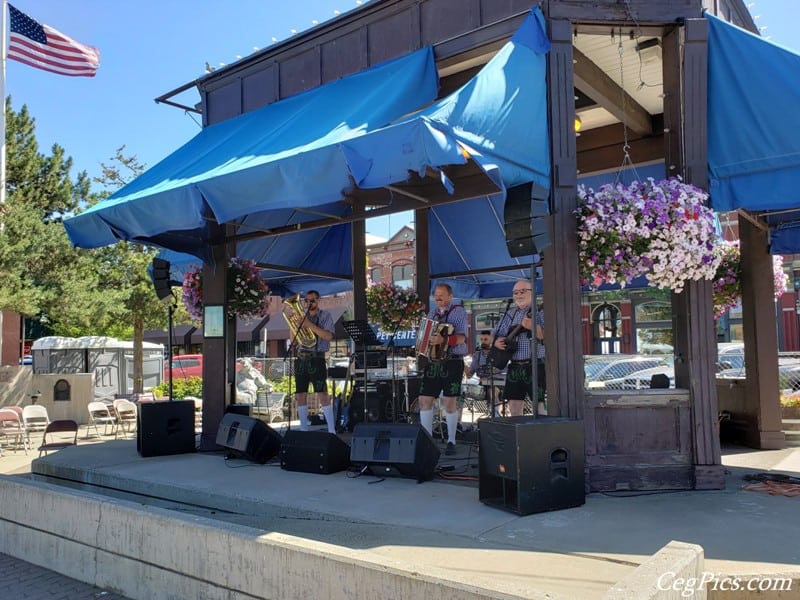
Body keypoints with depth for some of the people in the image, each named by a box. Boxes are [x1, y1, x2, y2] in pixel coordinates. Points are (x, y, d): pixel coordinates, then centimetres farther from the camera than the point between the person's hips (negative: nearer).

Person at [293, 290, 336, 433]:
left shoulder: (325, 316, 2)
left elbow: (329, 336, -13)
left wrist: (310, 325, -19)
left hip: (317, 358, -5)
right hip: (301, 359, 5)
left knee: (322, 394, -11)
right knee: (300, 395, 4)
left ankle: (331, 430, -6)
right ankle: (304, 430, 14)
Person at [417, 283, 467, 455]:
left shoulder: (458, 312, -2)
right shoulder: (432, 312, 18)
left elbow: (461, 338, -15)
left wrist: (443, 340, -31)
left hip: (452, 362, -6)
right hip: (432, 362, 6)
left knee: (450, 402, -4)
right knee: (424, 400, 3)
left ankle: (451, 441, 7)